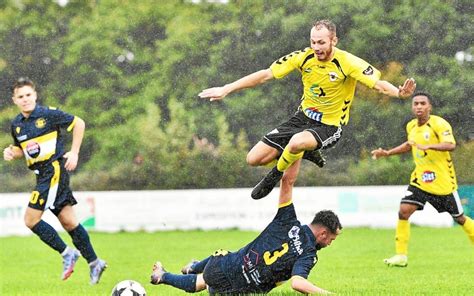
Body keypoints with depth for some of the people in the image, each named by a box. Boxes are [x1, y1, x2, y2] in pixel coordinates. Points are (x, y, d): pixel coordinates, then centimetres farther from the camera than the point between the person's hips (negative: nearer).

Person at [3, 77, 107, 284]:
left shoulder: (48, 114, -10)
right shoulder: (16, 125, 10)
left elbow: (79, 123, -2)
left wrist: (74, 152, -6)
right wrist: (12, 152, 1)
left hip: (55, 169, -7)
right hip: (42, 174, 7)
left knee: (31, 219, -12)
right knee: (68, 221, 8)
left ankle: (67, 253, -1)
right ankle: (94, 262, 17)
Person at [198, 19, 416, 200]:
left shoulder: (348, 63, -21)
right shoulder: (303, 57, -11)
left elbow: (378, 84, -27)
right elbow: (265, 75, -6)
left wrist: (399, 93, -50)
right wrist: (225, 90, -9)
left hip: (330, 125, -5)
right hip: (304, 117, 5)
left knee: (297, 142, -40)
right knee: (254, 159, -3)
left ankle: (275, 175, -5)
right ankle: (305, 154, 19)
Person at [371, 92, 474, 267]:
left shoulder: (439, 124, -15)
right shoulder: (411, 126, 6)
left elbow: (450, 145, -31)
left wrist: (428, 146, -44)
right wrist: (388, 153, 20)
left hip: (443, 181, -5)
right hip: (420, 179, 5)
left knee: (459, 218, 6)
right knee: (404, 210, -13)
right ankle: (401, 256, -8)